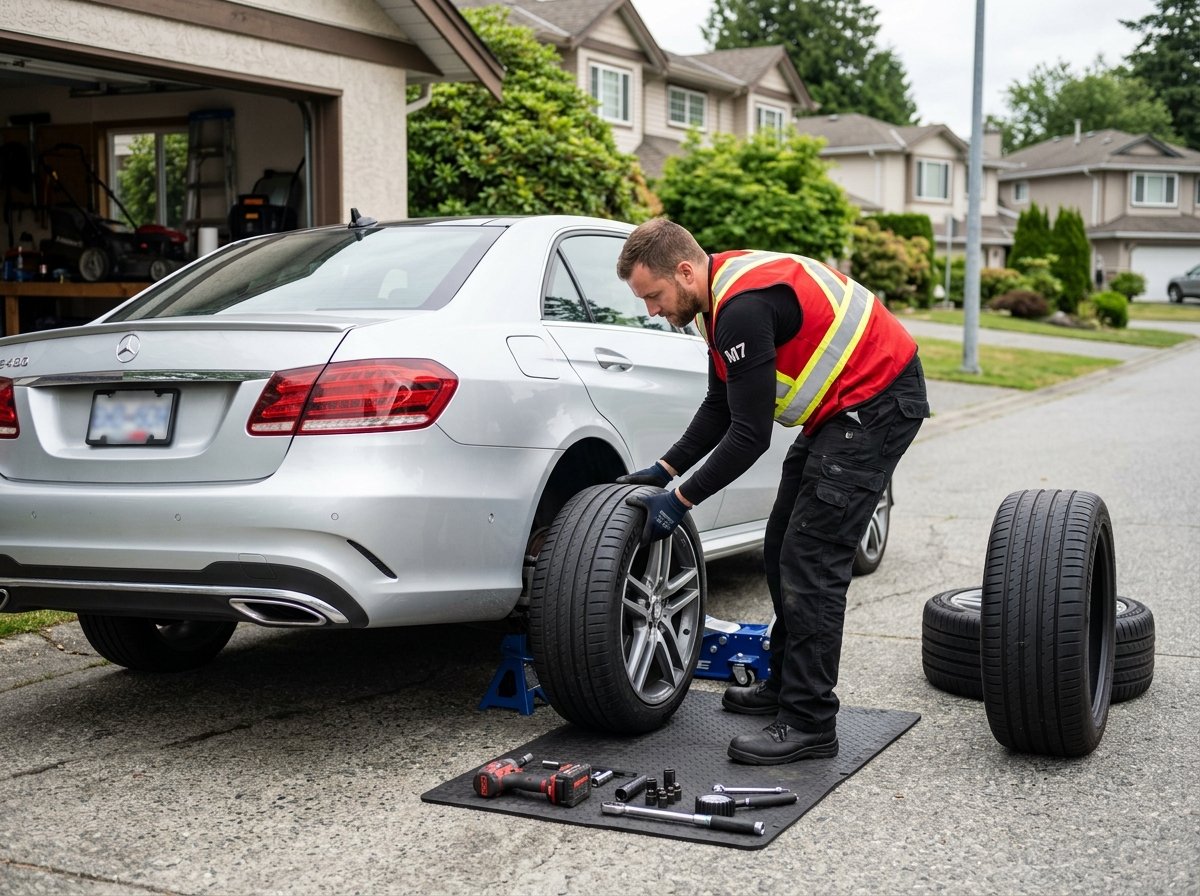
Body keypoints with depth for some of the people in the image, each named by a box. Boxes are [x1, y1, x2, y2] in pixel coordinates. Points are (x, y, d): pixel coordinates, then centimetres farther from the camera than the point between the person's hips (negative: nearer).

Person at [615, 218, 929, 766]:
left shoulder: (744, 307, -26)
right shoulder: (723, 297, 6)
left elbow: (750, 435, -25)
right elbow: (720, 408, 14)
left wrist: (680, 500, -17)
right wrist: (664, 470, 7)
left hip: (878, 401, -11)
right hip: (842, 404, 11)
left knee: (810, 561, -13)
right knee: (782, 550, 15)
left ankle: (809, 724, -8)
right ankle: (786, 685, 27)